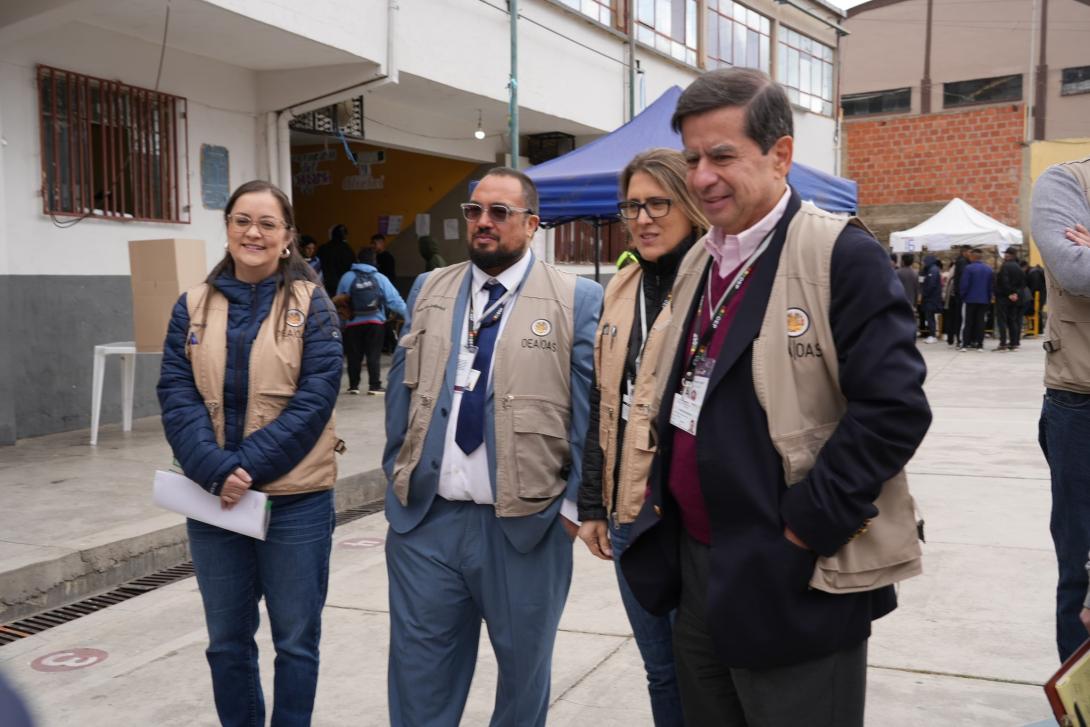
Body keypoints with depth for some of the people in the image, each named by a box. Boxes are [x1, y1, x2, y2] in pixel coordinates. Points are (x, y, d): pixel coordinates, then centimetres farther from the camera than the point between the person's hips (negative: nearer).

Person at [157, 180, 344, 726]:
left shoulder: (311, 304, -3)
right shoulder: (194, 306, 4)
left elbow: (315, 398, -11)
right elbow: (176, 395, -3)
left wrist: (249, 467, -18)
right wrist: (215, 471, -17)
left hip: (295, 499, -3)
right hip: (212, 496, 3)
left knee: (295, 640, 9)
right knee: (227, 640, 15)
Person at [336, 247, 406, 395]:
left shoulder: (347, 277, -2)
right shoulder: (380, 278, -3)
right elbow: (394, 300, -6)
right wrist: (406, 313, 6)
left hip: (353, 323, 1)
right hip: (375, 322, 0)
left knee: (354, 355, 9)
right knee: (374, 355, 3)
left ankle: (353, 386, 13)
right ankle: (374, 386, 0)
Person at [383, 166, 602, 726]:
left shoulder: (578, 300, -3)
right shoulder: (428, 291, 9)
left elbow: (589, 408, -4)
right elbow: (401, 390, 13)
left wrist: (576, 503, -6)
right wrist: (397, 476, 9)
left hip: (526, 523, -3)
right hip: (424, 517, 3)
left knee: (524, 668, 16)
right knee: (418, 676, 12)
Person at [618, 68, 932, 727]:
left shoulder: (841, 254, -13)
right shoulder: (699, 260, 11)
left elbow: (894, 406, -20)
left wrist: (807, 525, -18)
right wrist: (660, 496, 9)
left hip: (793, 583, -7)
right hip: (695, 569, 7)